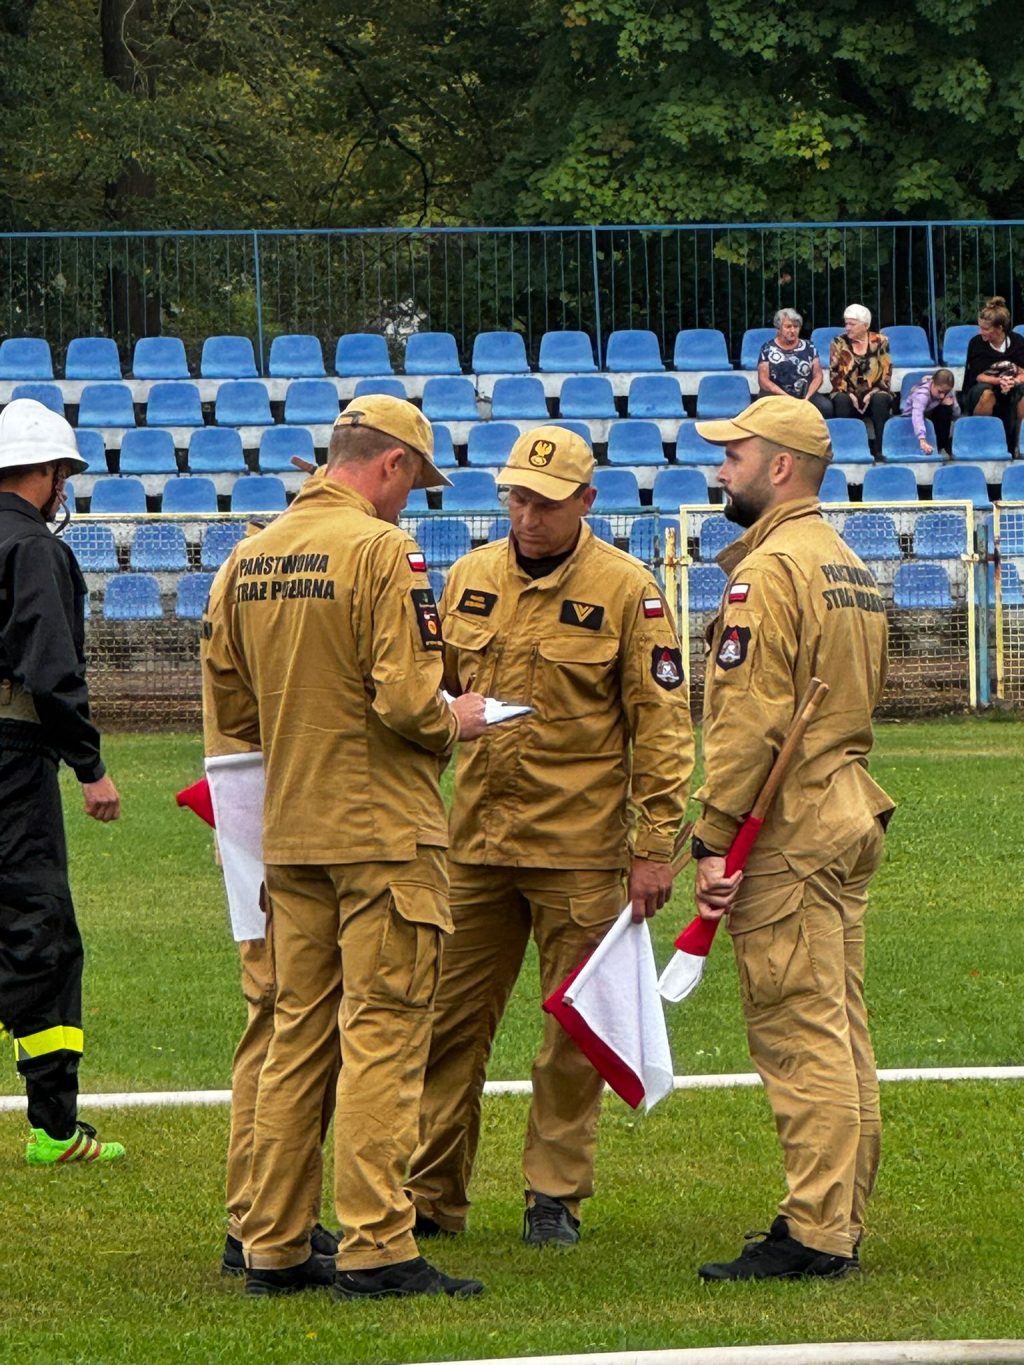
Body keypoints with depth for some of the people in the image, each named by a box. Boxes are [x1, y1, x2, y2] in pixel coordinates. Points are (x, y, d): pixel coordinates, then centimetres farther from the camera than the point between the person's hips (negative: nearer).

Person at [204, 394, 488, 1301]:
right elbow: (405, 700, -20)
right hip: (384, 827, -7)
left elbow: (230, 706, 14)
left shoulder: (252, 559, 9)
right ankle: (376, 1251, -8)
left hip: (291, 835, 7)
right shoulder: (382, 552, -14)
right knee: (383, 1033, -6)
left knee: (298, 1034, 13)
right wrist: (455, 724, -1)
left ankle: (274, 1247, 15)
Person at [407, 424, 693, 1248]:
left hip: (579, 845, -4)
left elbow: (661, 722, -4)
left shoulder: (625, 590, -4)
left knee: (574, 1029, 3)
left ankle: (556, 1196, 11)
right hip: (476, 839, 4)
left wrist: (656, 845, -8)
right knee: (451, 1022, 4)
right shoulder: (470, 579, 9)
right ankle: (431, 1194, 10)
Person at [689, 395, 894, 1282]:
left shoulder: (769, 569, -14)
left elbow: (749, 721, -19)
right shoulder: (851, 567, 17)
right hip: (847, 816, 10)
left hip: (787, 833, -10)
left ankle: (815, 1235, -9)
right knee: (841, 1032, 11)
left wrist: (713, 839, -18)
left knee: (801, 1033, -9)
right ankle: (841, 1223, 15)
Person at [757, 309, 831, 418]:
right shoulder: (768, 349, 5)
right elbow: (763, 381, -2)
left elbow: (818, 376, 9)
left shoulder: (809, 347, 13)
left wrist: (807, 397, -9)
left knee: (825, 406, -29)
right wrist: (788, 398, -13)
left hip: (805, 394, 2)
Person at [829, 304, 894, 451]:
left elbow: (886, 373, 0)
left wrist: (872, 393, -15)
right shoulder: (839, 343, 5)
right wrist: (849, 394, -15)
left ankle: (880, 448, -34)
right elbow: (834, 374, 0)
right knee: (841, 400, -34)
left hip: (873, 394, 0)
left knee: (880, 399, -34)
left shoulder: (880, 342, 4)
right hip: (848, 394, 0)